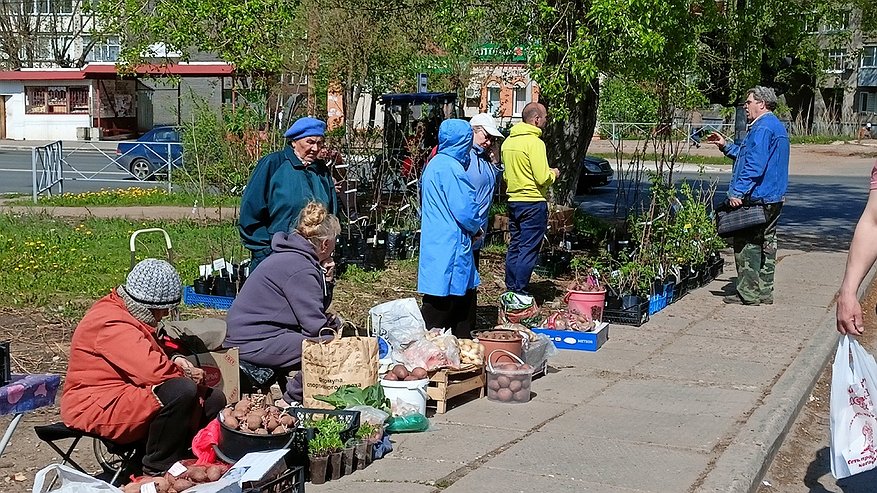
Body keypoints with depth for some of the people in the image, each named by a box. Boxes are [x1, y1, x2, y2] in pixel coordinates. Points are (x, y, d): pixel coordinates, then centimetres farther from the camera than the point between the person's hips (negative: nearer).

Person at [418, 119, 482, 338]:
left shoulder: (434, 164, 15)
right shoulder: (451, 168, -16)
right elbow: (465, 210, -20)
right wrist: (476, 229, 3)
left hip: (436, 243, 10)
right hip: (451, 247, -10)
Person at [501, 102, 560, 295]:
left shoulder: (508, 141, 9)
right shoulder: (535, 142, -15)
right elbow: (542, 179, -18)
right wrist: (553, 174, 1)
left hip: (513, 201, 8)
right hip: (533, 202, -8)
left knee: (514, 246, 15)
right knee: (528, 250, -3)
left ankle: (511, 288, 19)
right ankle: (520, 292, -2)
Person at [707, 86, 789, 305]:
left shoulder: (763, 128, -15)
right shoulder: (777, 126, 19)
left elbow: (754, 165, -24)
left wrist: (737, 191, -24)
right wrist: (726, 146, 26)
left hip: (758, 197, -11)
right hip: (774, 197, 11)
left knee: (747, 244, -5)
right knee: (766, 243, 13)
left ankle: (748, 293, -3)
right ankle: (764, 292, 18)